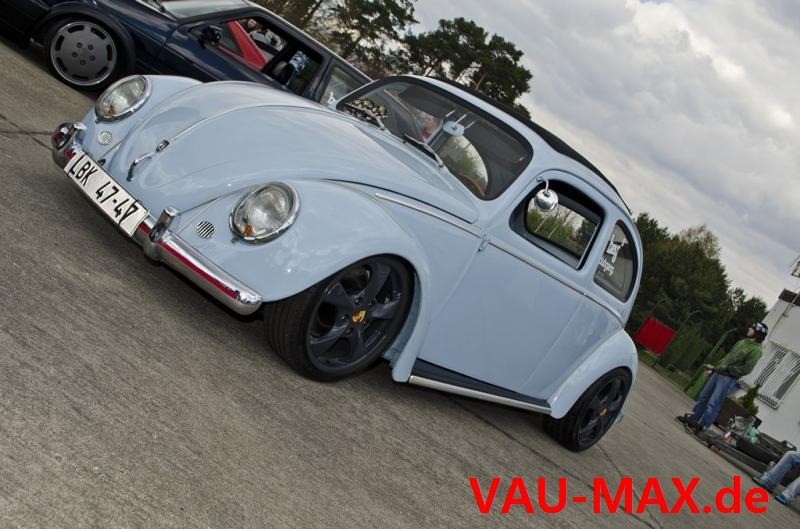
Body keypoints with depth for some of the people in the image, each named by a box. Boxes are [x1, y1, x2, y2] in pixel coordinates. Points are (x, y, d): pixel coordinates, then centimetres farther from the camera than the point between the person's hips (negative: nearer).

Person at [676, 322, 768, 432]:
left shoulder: (756, 350, -11)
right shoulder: (742, 342, 13)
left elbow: (746, 369, -18)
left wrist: (727, 368, -14)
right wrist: (714, 368, 15)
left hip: (729, 379, -8)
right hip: (718, 373, 8)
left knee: (713, 403, -9)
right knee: (703, 397, 10)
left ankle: (702, 426, -4)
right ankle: (692, 418, 18)